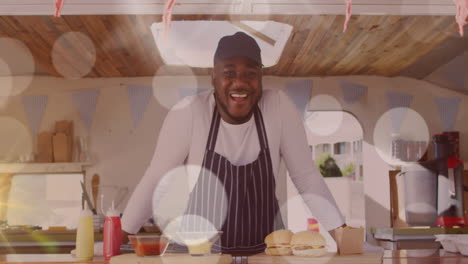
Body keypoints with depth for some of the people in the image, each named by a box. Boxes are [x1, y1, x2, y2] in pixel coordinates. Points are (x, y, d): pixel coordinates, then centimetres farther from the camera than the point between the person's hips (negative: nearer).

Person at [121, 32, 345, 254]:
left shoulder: (279, 106, -10)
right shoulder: (188, 112, -14)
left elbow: (307, 178, -4)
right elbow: (156, 180, -6)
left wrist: (342, 233, -10)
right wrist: (122, 234, -7)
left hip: (265, 250, 1)